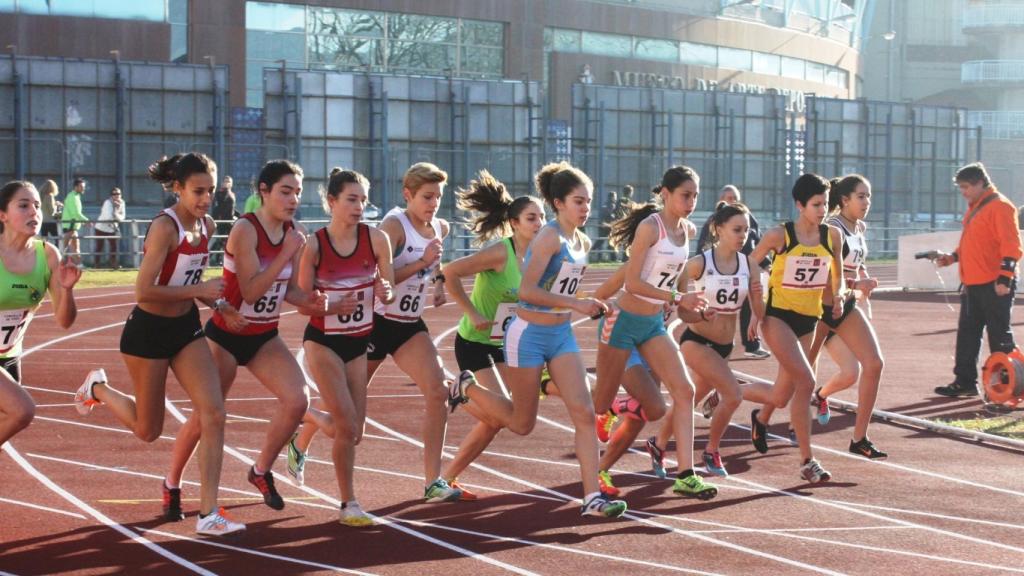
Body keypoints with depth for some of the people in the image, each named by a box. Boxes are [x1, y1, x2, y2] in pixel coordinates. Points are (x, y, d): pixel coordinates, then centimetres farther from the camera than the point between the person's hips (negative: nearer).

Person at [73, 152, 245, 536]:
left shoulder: (205, 225, 2)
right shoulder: (165, 227, -22)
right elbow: (144, 291, -27)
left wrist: (217, 303, -1)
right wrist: (200, 290, -26)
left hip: (187, 328, 7)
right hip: (148, 331, -7)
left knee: (213, 413, -9)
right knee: (147, 431, 9)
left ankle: (208, 514, -6)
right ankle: (98, 388, 38)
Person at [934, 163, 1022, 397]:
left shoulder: (999, 206, -12)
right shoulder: (974, 209, 17)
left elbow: (1011, 246, -17)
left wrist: (1005, 278, -22)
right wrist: (952, 257, 12)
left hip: (994, 285, -9)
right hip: (973, 283, 9)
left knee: (999, 337, -3)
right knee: (967, 334, 11)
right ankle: (965, 381, 17)